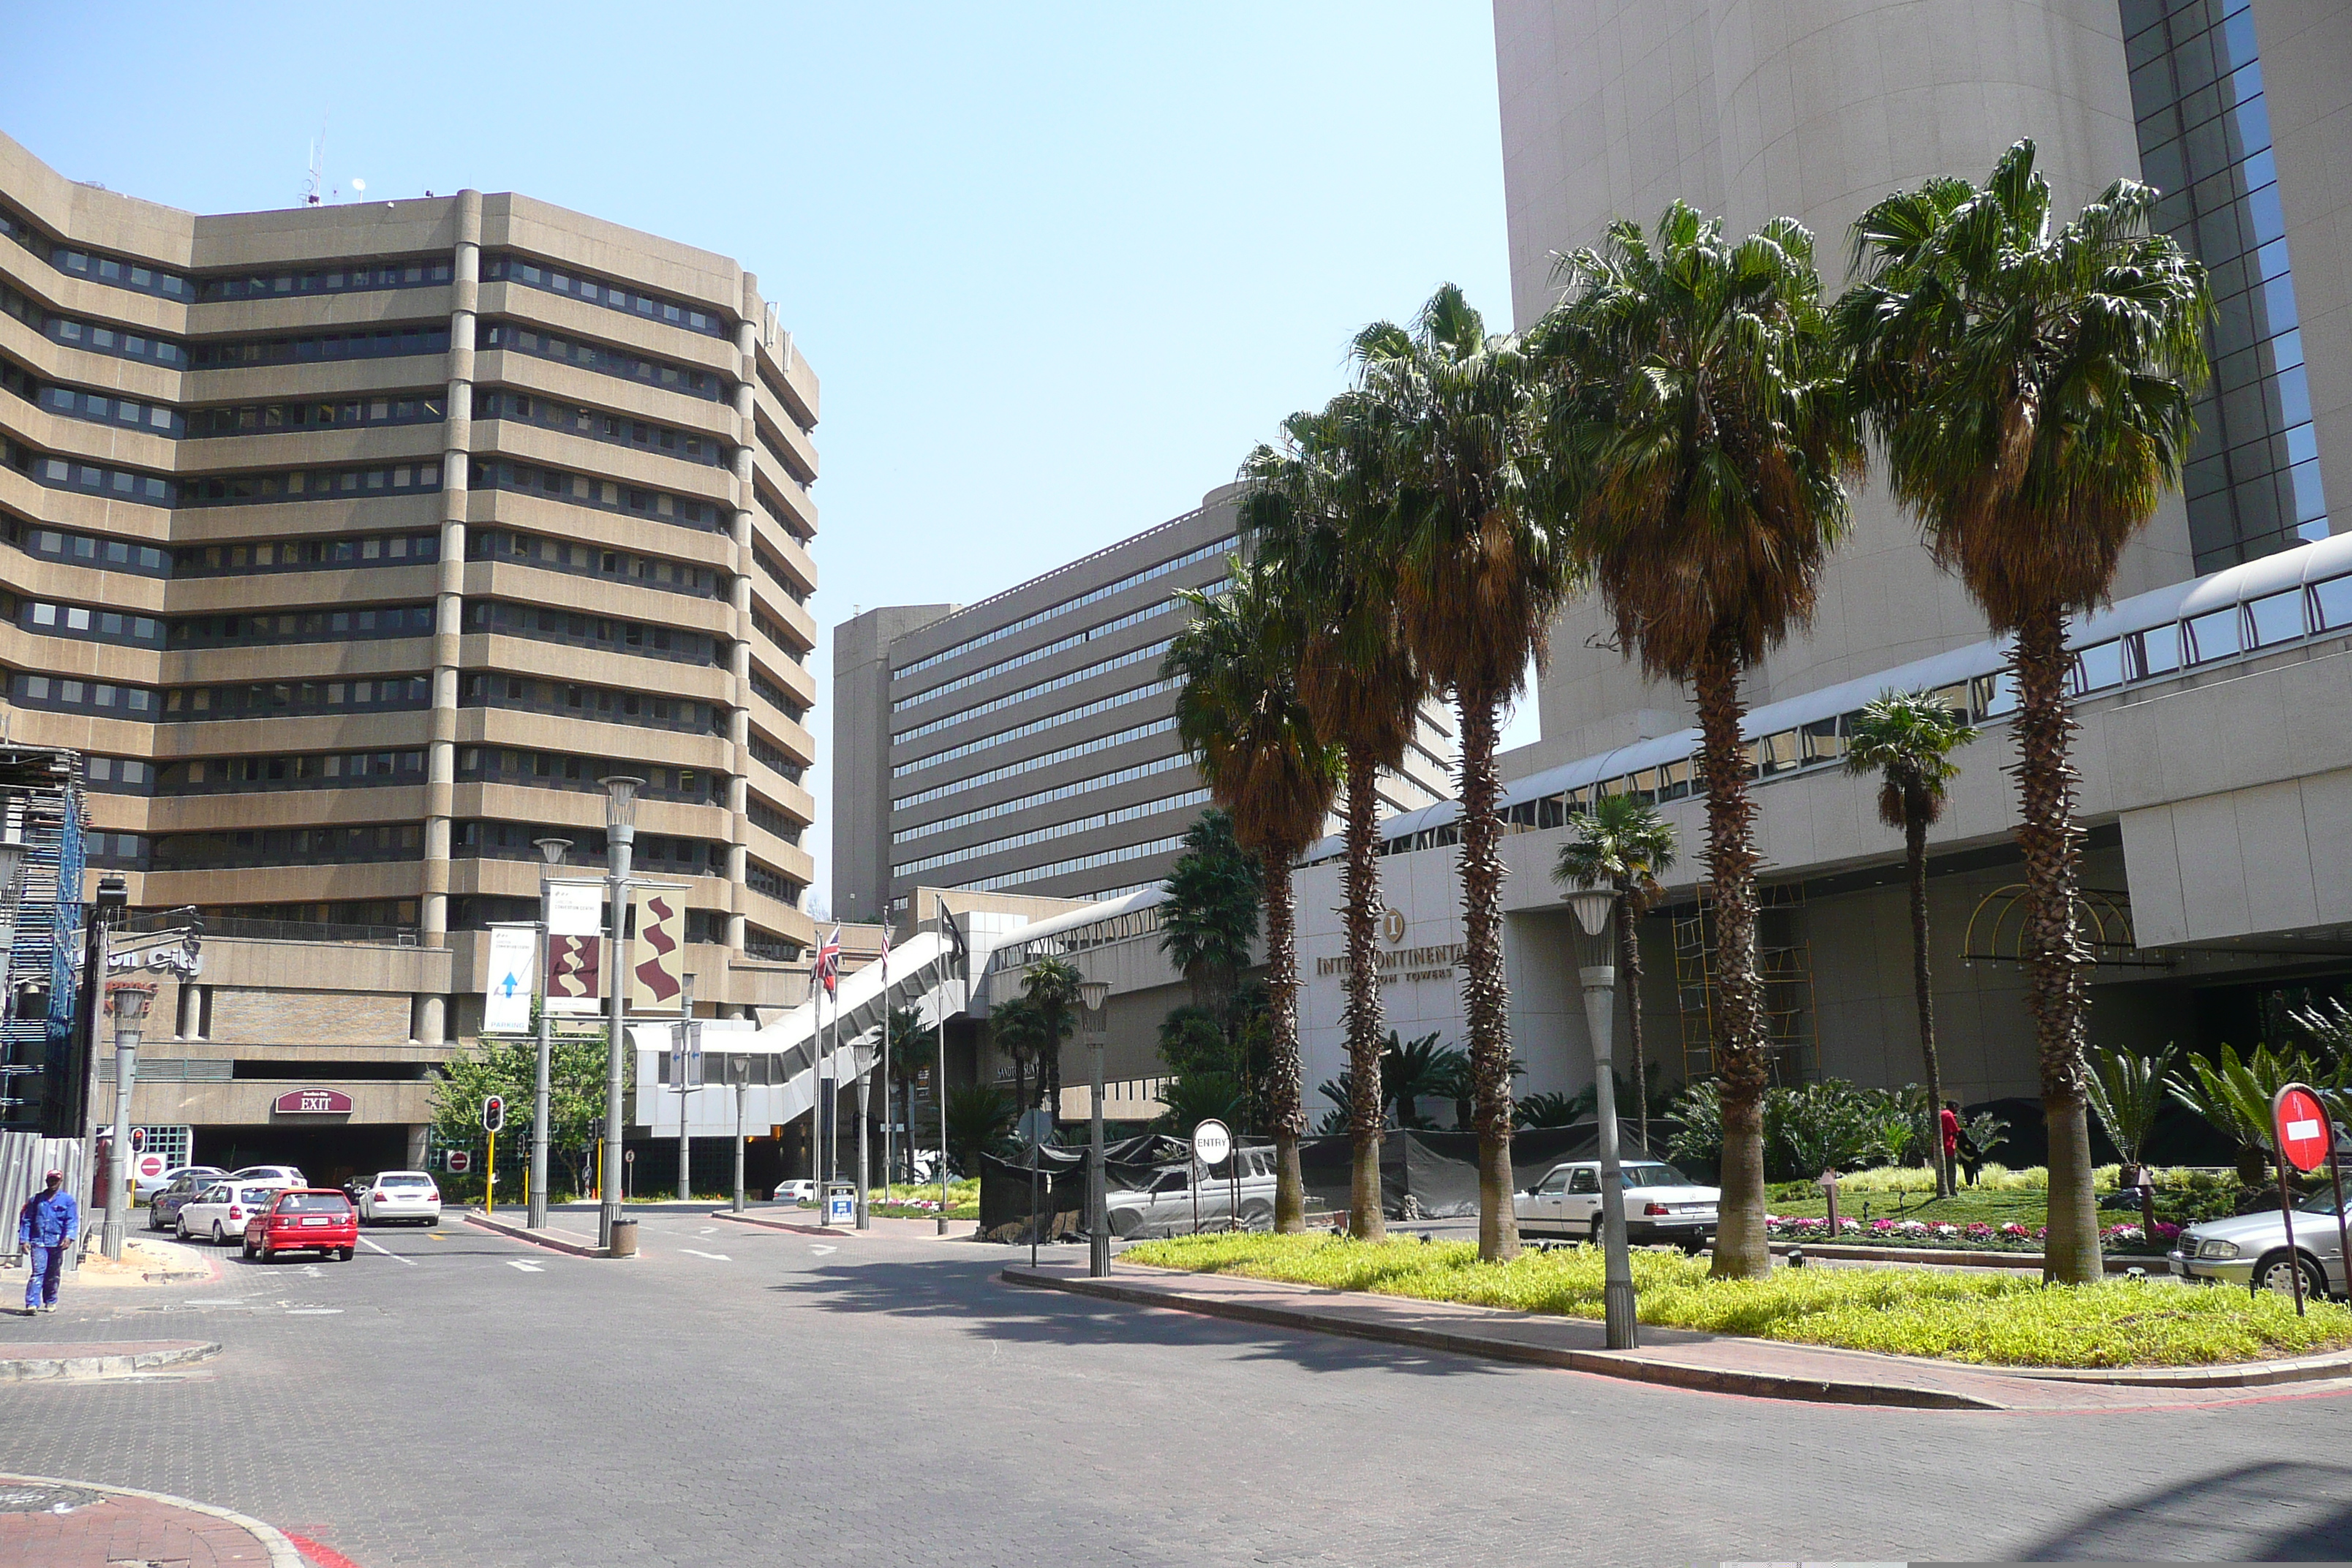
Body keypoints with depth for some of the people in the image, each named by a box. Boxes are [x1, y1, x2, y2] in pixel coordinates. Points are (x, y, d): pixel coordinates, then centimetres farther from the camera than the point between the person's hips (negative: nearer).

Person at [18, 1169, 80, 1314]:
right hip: (38, 1242, 0)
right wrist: (24, 1240, 2)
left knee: (53, 1275, 9)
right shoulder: (36, 1199, 12)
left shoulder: (68, 1200, 7)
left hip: (57, 1243, 0)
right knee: (38, 1272, -13)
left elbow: (72, 1221, 0)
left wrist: (68, 1237, -15)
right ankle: (32, 1303, -18)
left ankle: (51, 1302, 22)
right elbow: (26, 1220, 12)